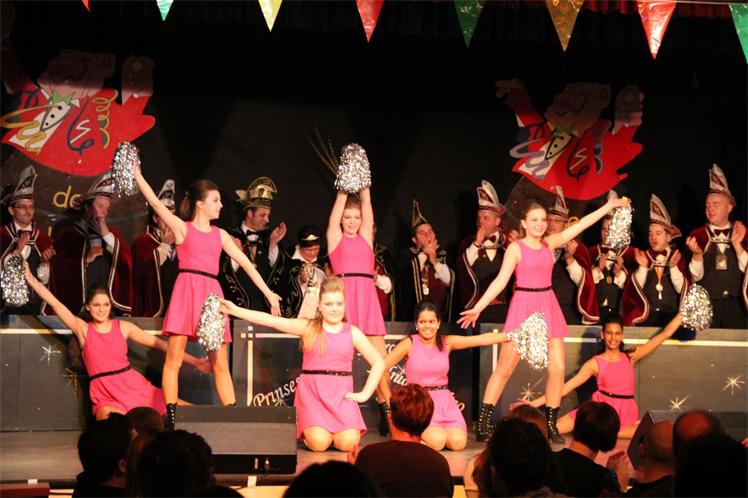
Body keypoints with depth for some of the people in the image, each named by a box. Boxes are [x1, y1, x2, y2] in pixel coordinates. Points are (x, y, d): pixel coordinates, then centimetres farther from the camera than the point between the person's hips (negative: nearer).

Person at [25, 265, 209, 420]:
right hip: (105, 394, -2)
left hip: (132, 385, 2)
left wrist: (194, 361, 6)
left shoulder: (123, 327, 8)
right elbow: (55, 304, -5)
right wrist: (32, 281, -15)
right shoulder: (83, 329, 4)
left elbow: (158, 343, 8)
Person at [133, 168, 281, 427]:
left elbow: (245, 262, 15)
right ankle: (171, 417, -4)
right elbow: (155, 203, -3)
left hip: (212, 294, 4)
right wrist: (137, 174, -6)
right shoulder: (182, 228, 5)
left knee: (220, 363, 4)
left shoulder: (219, 235, 17)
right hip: (187, 290, -4)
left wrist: (267, 292, 11)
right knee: (174, 358, -5)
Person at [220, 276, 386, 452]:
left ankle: (334, 429, 16)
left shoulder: (352, 333, 6)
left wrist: (364, 394, 0)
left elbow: (378, 362, 10)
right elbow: (273, 321, -6)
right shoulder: (309, 328, 2)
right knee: (319, 443, -21)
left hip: (342, 396, 1)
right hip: (312, 393, -1)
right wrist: (236, 310, -15)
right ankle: (306, 428, 16)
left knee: (348, 443, -20)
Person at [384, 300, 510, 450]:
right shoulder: (409, 344, -2)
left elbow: (483, 339, 5)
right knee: (437, 441, -26)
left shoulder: (447, 343, 8)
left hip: (444, 401, 3)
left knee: (458, 442, -20)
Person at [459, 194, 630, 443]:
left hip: (548, 306, 5)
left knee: (557, 369, -1)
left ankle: (550, 425, 10)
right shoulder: (516, 248, -4)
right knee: (504, 369, -3)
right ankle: (483, 423, 0)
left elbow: (581, 224, 10)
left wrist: (609, 206, 9)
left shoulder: (550, 243, 8)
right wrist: (477, 307, -16)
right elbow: (501, 281, -9)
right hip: (523, 305, -5)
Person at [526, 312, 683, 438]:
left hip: (626, 412, 3)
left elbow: (665, 334, 9)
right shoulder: (595, 363, 1)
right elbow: (567, 386, -3)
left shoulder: (631, 356, 7)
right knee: (553, 429, -27)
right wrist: (533, 404, -11)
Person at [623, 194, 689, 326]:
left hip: (671, 316, 0)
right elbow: (635, 289, 0)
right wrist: (642, 267, -14)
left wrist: (673, 267, -17)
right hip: (645, 317, 0)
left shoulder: (678, 258, 8)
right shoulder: (641, 257, 10)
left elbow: (682, 289, -3)